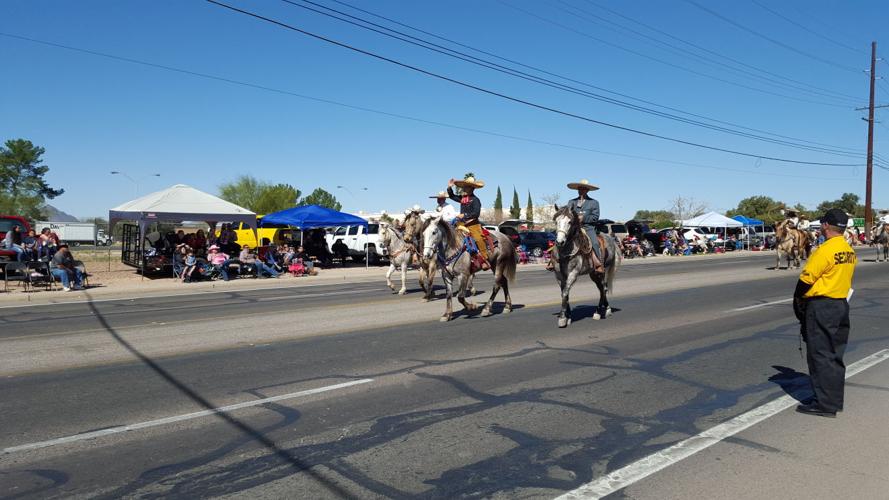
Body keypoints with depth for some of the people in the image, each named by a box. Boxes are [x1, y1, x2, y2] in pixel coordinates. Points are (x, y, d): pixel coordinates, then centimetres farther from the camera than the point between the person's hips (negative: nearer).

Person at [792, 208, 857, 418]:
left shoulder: (825, 251, -19)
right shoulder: (850, 252, 8)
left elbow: (806, 280, -17)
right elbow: (843, 278, 13)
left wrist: (798, 300, -1)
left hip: (820, 307, -9)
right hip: (842, 305, 9)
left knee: (820, 355, -1)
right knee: (835, 355, 15)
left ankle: (825, 404, 3)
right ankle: (834, 400, 25)